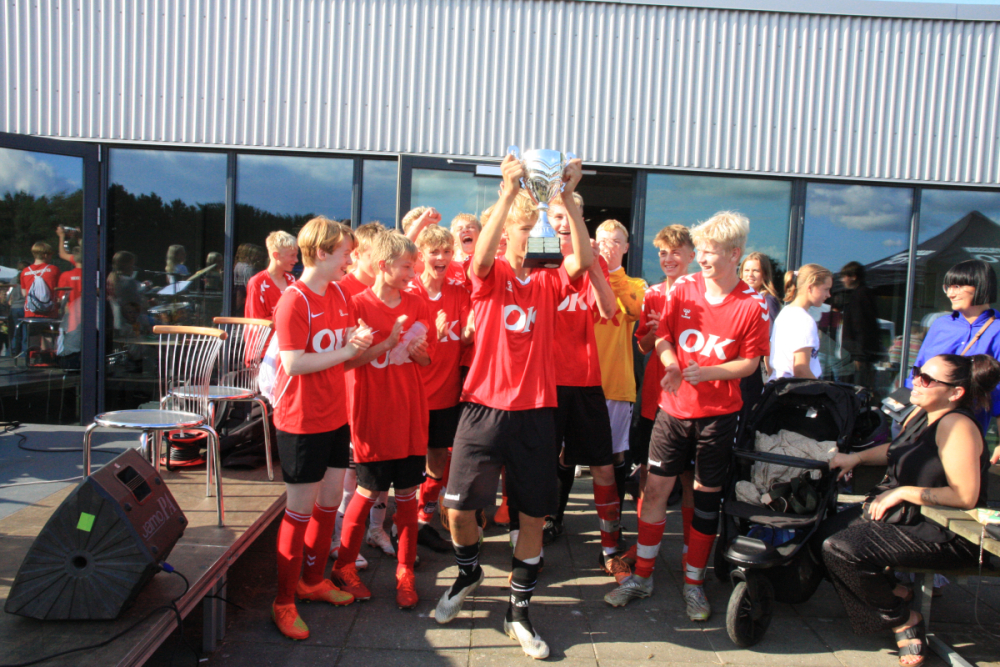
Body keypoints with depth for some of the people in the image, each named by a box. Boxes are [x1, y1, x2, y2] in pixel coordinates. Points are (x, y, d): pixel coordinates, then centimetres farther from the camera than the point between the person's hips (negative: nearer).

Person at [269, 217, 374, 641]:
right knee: (301, 509, 2)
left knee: (330, 501, 16)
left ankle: (313, 580, 35)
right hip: (301, 420, -7)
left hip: (335, 415, 7)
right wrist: (346, 351, -20)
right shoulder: (294, 301, -16)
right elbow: (294, 363, -22)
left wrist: (359, 341, -6)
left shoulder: (340, 295, 7)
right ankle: (284, 600, 18)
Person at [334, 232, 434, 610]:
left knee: (407, 493, 7)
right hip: (372, 413, -4)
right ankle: (344, 566, 26)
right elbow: (347, 360, -9)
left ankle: (405, 572, 22)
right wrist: (389, 343, -19)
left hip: (410, 414, 4)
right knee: (369, 492, 5)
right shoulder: (358, 305, -6)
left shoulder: (417, 306, 6)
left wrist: (418, 350, -9)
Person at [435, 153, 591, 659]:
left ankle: (518, 611, 24)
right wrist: (509, 191, -29)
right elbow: (481, 257, -23)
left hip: (534, 412, 2)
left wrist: (568, 199, -22)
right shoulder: (490, 274, 2)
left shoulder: (548, 282, 7)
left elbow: (583, 261, -13)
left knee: (534, 514, 7)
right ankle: (468, 572, 34)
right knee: (459, 506, 1)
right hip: (485, 407, -2)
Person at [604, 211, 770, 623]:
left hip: (719, 413, -2)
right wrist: (671, 365, -15)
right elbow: (662, 336, 5)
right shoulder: (683, 289, 1)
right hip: (673, 407, 2)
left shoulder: (753, 306, -7)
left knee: (707, 496, 8)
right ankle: (642, 576, 18)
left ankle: (694, 582, 24)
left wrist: (707, 372, -19)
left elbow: (750, 363, -4)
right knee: (655, 488, 3)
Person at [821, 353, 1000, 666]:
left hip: (944, 535, -10)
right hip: (906, 515, 10)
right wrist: (856, 457, 9)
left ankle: (904, 619, 1)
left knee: (840, 549, -21)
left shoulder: (956, 425, -23)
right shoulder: (921, 414, 6)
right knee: (827, 529, 7)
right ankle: (893, 593, 13)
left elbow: (965, 496, -27)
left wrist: (903, 492, -22)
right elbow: (897, 449, 25)